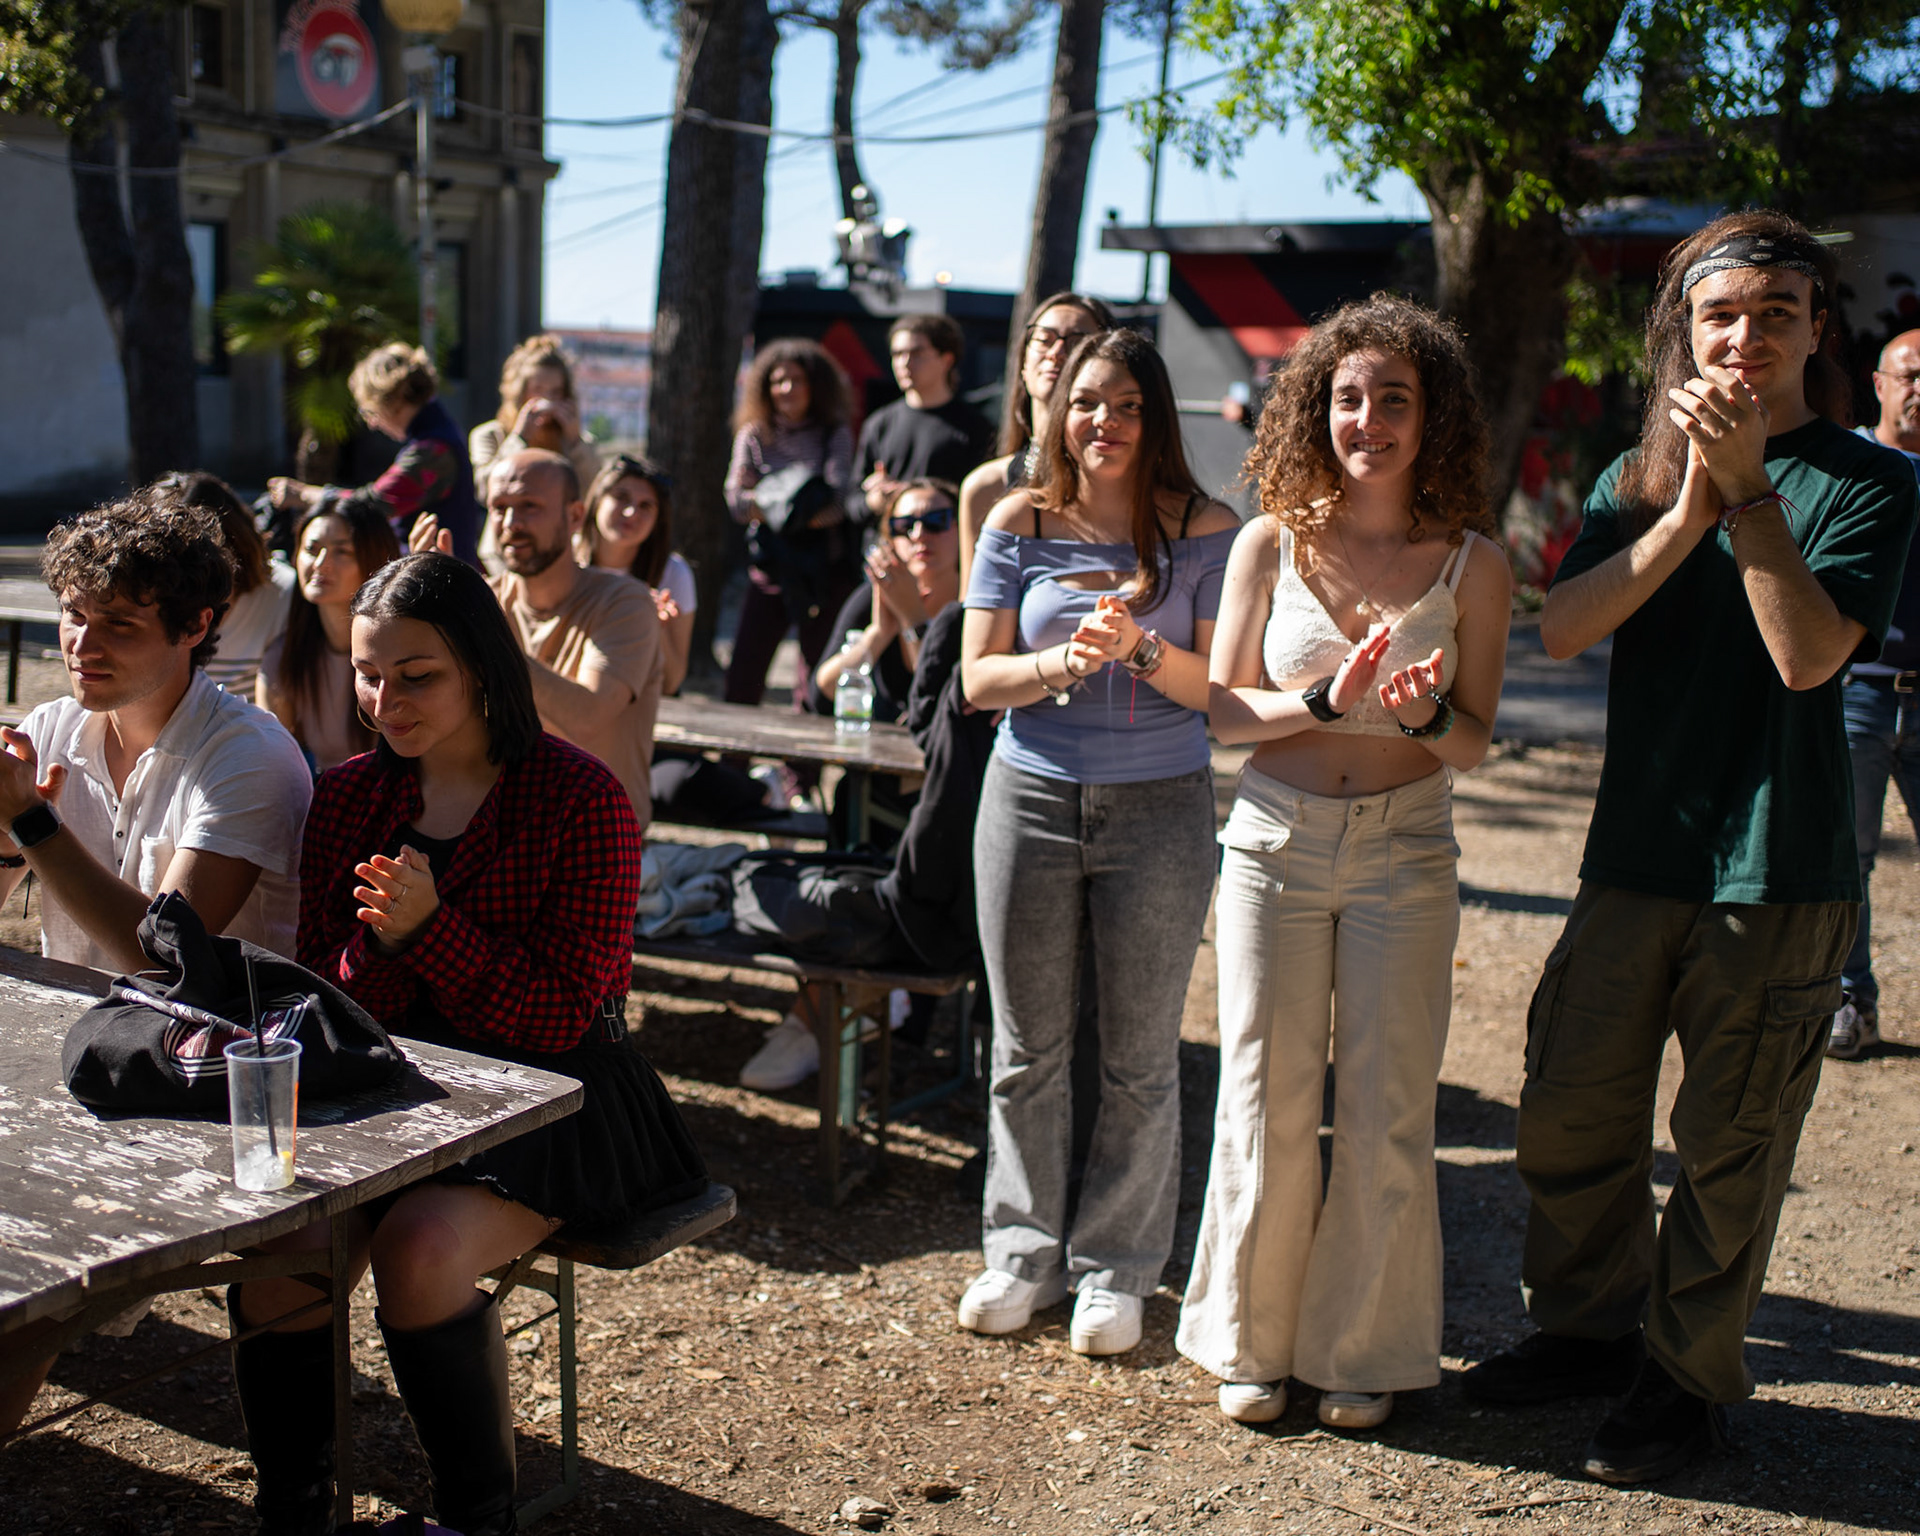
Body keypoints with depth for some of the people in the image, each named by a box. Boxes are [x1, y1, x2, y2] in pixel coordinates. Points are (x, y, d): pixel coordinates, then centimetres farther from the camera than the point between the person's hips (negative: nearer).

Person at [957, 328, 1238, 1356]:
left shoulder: (1204, 533, -2)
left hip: (1159, 809, -1)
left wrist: (1142, 651, -23)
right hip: (1031, 799, 2)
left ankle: (1115, 1269, 21)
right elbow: (978, 678, 0)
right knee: (1025, 1047, 10)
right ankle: (1023, 1252, 26)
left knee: (1139, 1058, 6)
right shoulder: (1020, 523, 3)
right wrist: (1064, 662, -19)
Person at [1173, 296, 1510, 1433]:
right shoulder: (1272, 543, -1)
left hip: (1406, 851, 0)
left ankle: (1366, 1350, 22)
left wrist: (1425, 711, -20)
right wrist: (1325, 699, -16)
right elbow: (1221, 707, 1)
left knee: (1388, 1113, 5)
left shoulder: (1473, 564, -1)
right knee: (1267, 1104, 5)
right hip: (1277, 840, 0)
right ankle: (1254, 1340, 23)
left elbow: (1473, 745, 3)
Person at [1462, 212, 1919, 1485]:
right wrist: (1687, 512, -15)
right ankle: (1590, 1329, 32)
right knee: (1571, 1112, 11)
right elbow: (1563, 627, -5)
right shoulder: (1639, 479, 10)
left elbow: (1809, 654, -17)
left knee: (1728, 1145, 5)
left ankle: (1688, 1378, 23)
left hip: (1779, 868, -4)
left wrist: (1746, 485, -21)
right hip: (1637, 853, 4)